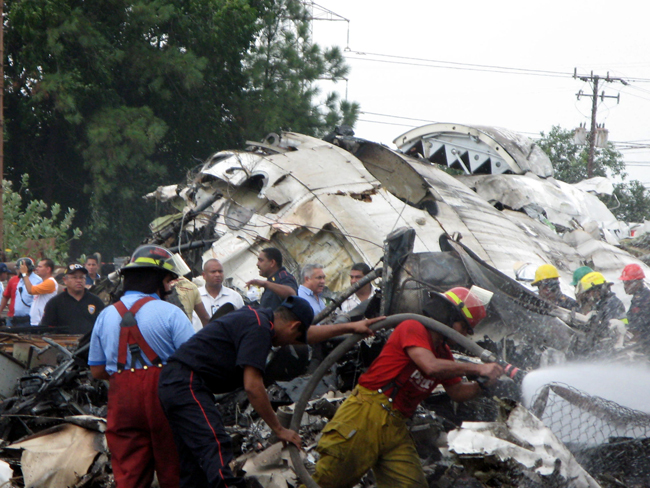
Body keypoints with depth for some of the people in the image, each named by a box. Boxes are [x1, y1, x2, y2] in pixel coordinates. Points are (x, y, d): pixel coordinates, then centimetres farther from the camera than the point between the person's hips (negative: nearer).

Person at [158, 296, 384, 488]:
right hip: (187, 383, -11)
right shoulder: (259, 328, -15)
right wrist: (279, 429, -11)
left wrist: (351, 327, 35)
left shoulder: (260, 317, 14)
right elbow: (252, 386, -19)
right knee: (217, 452, -23)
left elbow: (309, 335, 31)